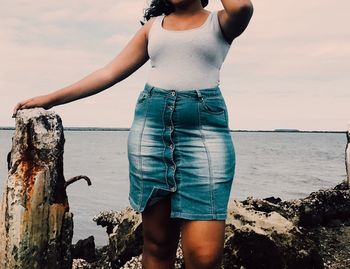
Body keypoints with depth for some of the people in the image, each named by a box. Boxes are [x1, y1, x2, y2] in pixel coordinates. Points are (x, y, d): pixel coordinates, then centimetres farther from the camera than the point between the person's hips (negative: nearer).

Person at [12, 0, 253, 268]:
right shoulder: (154, 25, 20)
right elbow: (111, 72, 16)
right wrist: (51, 99, 13)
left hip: (204, 128, -2)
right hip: (150, 124, 3)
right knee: (157, 243, 3)